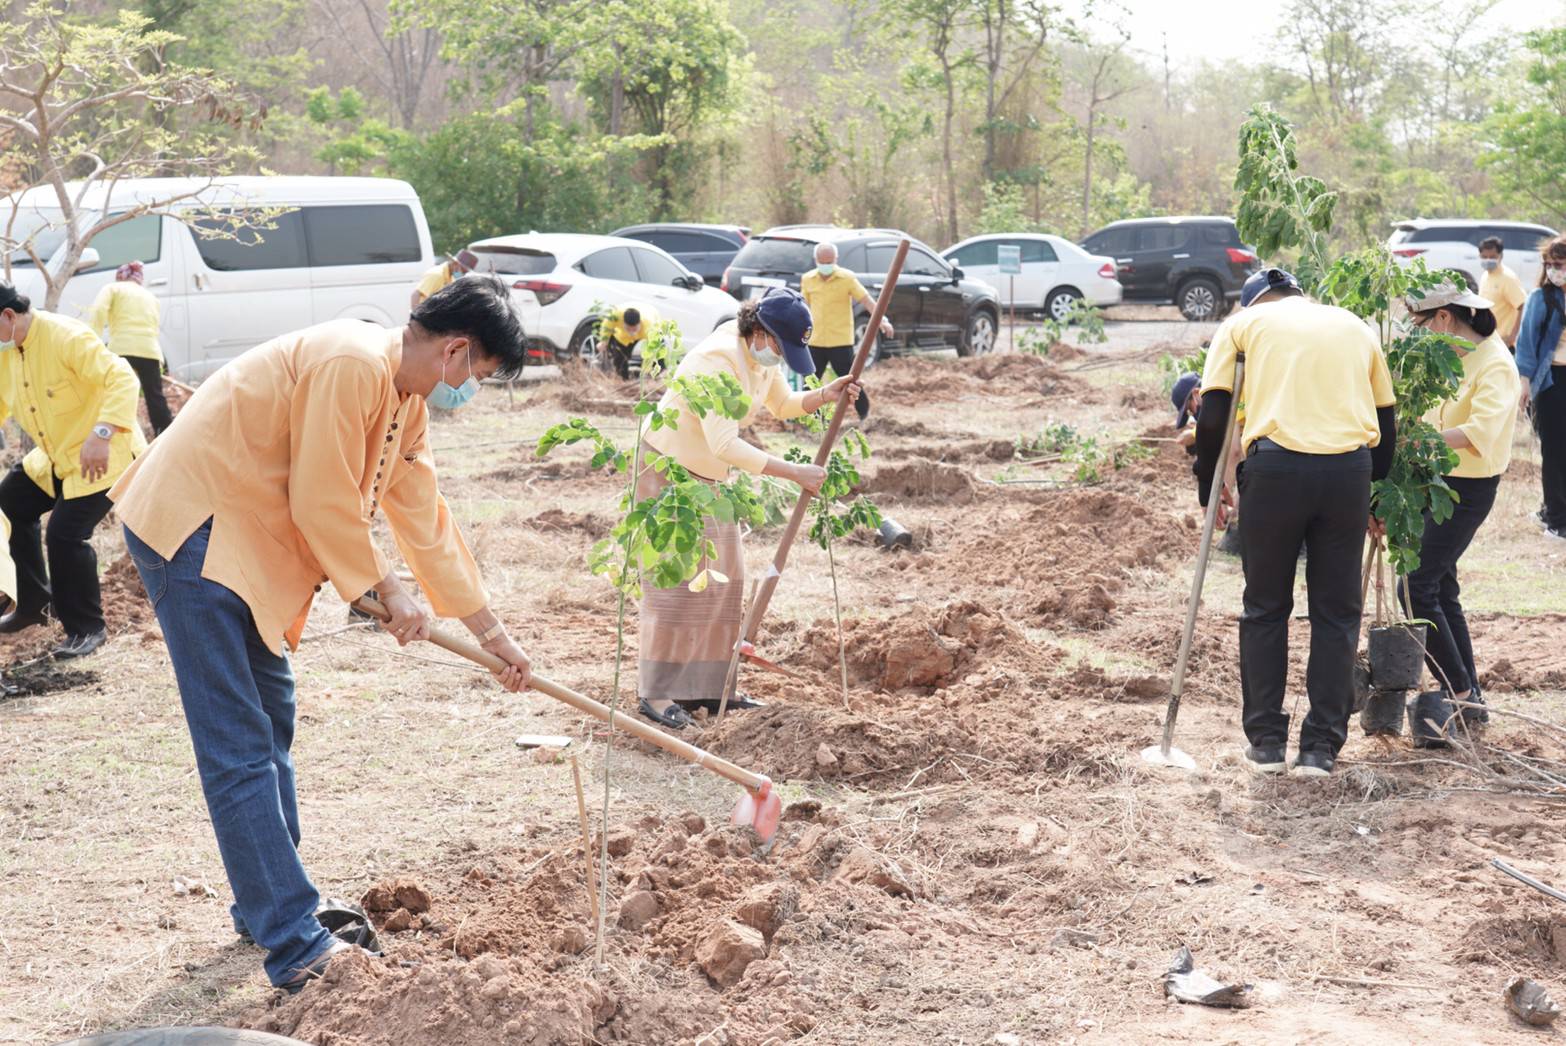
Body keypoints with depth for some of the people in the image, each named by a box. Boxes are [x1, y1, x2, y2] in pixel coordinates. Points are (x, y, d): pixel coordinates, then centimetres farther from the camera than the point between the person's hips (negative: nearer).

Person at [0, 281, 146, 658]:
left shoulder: (66, 336, -25)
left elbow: (122, 378, -34)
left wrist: (100, 433, -47)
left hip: (106, 455, -10)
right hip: (56, 457, 10)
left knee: (65, 534, -19)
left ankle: (87, 628, -1)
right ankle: (35, 603, 32)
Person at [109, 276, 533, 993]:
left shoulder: (405, 402, 11)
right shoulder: (352, 364, -21)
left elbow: (425, 518, 16)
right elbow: (323, 504, -19)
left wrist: (491, 630, 17)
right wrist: (388, 591, -7)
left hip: (248, 541, 11)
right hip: (190, 528, -11)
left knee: (270, 719, 16)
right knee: (237, 746, -11)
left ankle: (268, 906, 28)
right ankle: (295, 946, -12)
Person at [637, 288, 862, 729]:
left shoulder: (764, 357, -1)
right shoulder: (718, 360, -30)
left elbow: (783, 404, 18)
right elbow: (725, 444, -35)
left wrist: (826, 395, -3)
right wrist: (794, 473, -33)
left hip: (709, 477, 9)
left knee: (722, 577, 7)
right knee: (675, 579, -11)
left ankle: (706, 686, 14)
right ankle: (655, 693, -6)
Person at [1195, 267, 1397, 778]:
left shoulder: (1245, 321, 15)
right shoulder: (1355, 327, 24)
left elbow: (1213, 415, 6)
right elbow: (1386, 423, 23)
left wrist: (1209, 484, 17)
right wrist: (1374, 492, 32)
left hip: (1275, 467, -2)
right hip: (1348, 469, 2)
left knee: (1265, 608, 13)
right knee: (1336, 613, 11)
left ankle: (1266, 741, 17)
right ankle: (1321, 747, 13)